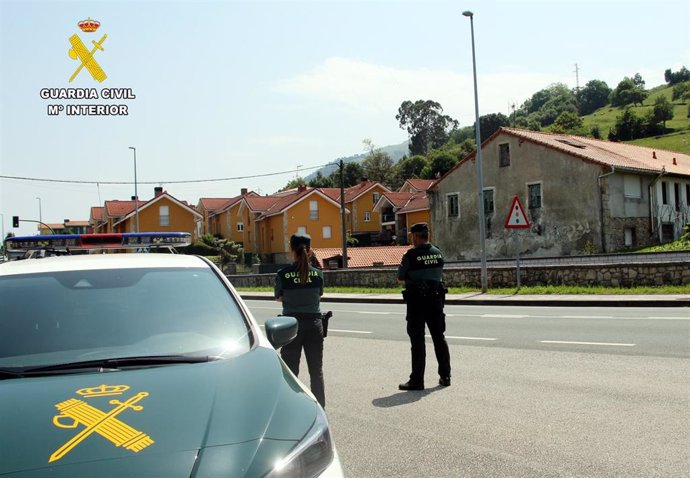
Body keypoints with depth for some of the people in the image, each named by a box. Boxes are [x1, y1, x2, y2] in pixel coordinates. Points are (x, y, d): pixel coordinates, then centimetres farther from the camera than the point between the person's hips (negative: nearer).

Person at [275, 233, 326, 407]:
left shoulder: (283, 274, -10)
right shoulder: (317, 273, -5)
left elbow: (279, 298, 2)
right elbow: (319, 295, 7)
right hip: (314, 322, 2)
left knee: (290, 369, 9)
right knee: (316, 369, 13)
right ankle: (320, 407, 18)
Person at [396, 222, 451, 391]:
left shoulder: (411, 255, -13)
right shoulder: (438, 253, 4)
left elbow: (400, 278, -5)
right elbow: (439, 275, 13)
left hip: (417, 301, -5)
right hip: (436, 300, 5)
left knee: (417, 340, -1)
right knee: (439, 337, 14)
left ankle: (417, 380, 1)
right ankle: (445, 376, 20)